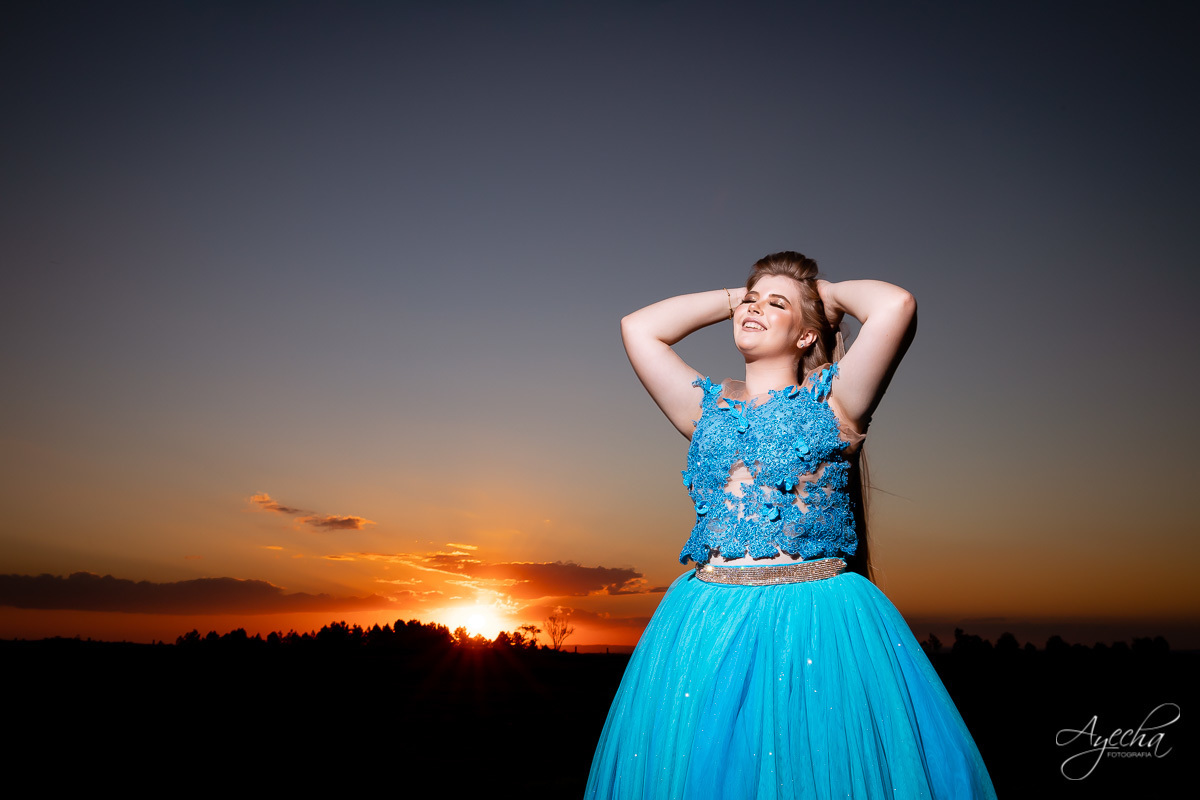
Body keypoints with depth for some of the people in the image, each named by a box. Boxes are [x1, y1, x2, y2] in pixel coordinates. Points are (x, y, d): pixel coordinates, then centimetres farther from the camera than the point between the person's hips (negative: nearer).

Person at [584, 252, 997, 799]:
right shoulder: (708, 407, 15)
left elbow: (895, 306, -9)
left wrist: (833, 294, 11)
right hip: (709, 626, 3)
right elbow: (637, 328, 13)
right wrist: (733, 297, 19)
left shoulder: (832, 399, 4)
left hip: (818, 627, -3)